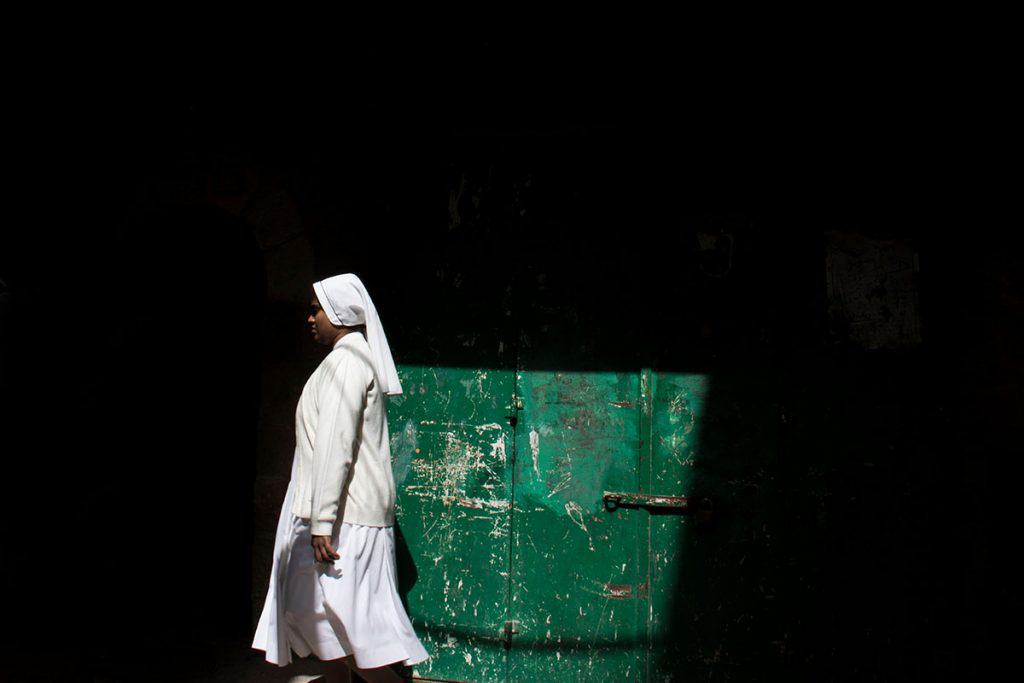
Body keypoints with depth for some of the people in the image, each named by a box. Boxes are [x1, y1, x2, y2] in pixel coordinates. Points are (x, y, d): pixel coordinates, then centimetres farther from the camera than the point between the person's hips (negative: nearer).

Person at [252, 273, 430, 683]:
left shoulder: (344, 362, -13)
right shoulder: (363, 360, 19)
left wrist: (322, 522, -24)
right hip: (355, 511, 10)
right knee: (330, 619, 13)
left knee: (330, 617, -7)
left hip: (343, 516, -10)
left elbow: (334, 448, -21)